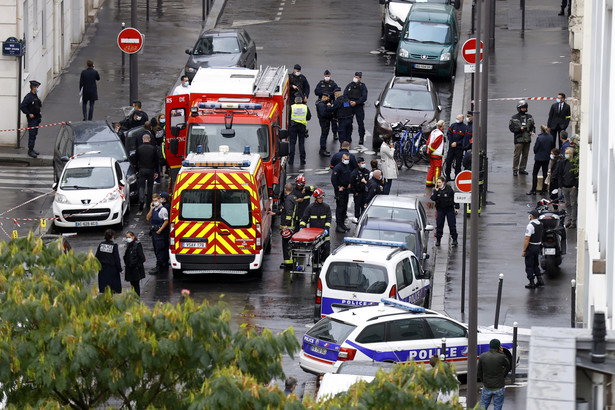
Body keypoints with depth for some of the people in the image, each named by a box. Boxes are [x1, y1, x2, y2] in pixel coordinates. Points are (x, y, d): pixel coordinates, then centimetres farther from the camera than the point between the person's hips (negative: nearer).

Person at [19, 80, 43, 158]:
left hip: (36, 118, 9)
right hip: (31, 119, -9)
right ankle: (30, 150, -6)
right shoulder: (28, 97, -16)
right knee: (31, 135, -8)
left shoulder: (35, 96, 10)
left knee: (34, 134, 14)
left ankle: (32, 149, 22)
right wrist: (29, 114, -19)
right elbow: (22, 107, -20)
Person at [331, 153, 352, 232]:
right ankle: (338, 225, -5)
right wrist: (338, 188, -18)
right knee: (340, 207, -7)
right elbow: (333, 179, -19)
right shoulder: (338, 167, -15)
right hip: (340, 190, -9)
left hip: (346, 189, 9)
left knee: (344, 207, 14)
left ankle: (342, 224, 23)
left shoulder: (347, 166, 11)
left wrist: (349, 184, 11)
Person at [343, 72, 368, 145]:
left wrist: (356, 102, -17)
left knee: (360, 123, -3)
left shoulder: (362, 86, 2)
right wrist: (349, 102, -13)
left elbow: (364, 97, -6)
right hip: (349, 106, 3)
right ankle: (348, 138, 11)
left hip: (359, 106, -3)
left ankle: (361, 138, 3)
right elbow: (345, 95, 5)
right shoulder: (349, 85, 10)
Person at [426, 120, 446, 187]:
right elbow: (434, 143, -19)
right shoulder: (440, 134, -17)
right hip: (437, 154, -8)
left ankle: (428, 183, 17)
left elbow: (428, 142, 14)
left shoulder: (433, 132, 11)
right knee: (437, 168, -2)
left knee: (432, 168, 15)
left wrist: (429, 151, 15)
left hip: (431, 154, 8)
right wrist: (429, 151, -9)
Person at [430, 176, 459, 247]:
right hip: (440, 209, 3)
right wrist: (436, 191, -21)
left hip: (449, 209, -3)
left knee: (452, 225, -1)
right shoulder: (436, 190, -2)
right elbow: (433, 198, -11)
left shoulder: (449, 189, -10)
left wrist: (456, 207, -4)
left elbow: (454, 198, -3)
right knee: (439, 225, 2)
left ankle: (454, 239, 7)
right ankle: (438, 240, 12)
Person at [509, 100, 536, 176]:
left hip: (527, 139, 4)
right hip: (519, 139, -4)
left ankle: (522, 169, 18)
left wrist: (532, 131, -6)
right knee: (517, 155, -5)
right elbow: (511, 128, -5)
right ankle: (515, 170, 1)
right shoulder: (514, 118, -3)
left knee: (525, 155, 9)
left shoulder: (529, 117, 9)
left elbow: (533, 125, 14)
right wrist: (520, 128, -17)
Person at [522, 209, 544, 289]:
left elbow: (527, 239, -22)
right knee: (535, 264, 20)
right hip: (538, 247, 8)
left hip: (531, 247, -8)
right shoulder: (540, 224, 5)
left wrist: (524, 251, -18)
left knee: (529, 266, 2)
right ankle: (540, 280, 18)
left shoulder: (530, 225, -21)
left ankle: (531, 283, 5)